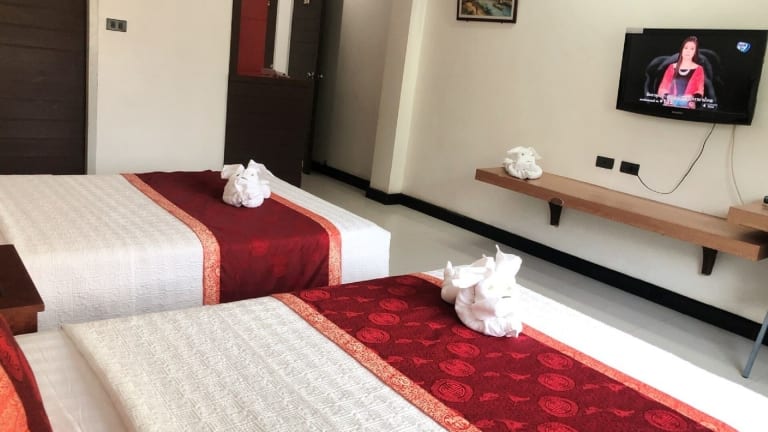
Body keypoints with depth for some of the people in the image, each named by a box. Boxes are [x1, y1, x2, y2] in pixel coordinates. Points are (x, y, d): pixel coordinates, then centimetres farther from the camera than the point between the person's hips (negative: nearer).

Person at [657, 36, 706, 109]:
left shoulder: (698, 69, 9)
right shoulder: (672, 67, 13)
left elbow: (700, 91, 4)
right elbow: (663, 87, 12)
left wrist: (693, 98, -16)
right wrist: (666, 96, -9)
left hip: (688, 107, -1)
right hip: (670, 106, 1)